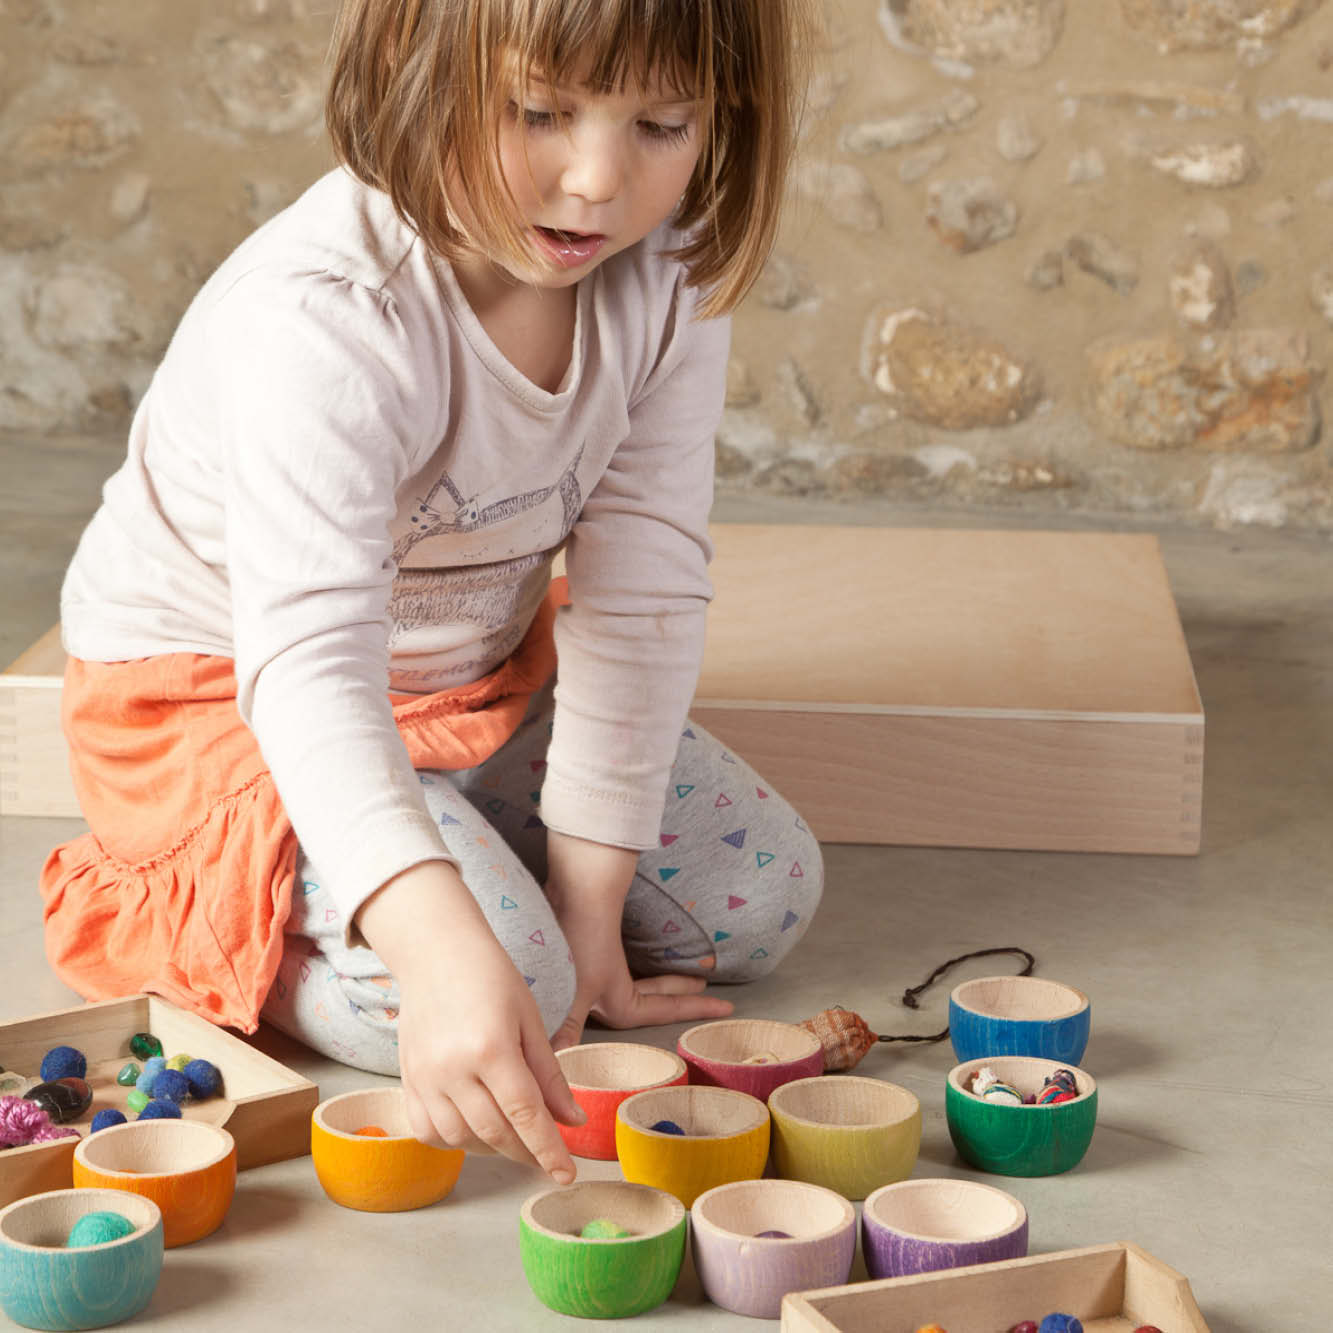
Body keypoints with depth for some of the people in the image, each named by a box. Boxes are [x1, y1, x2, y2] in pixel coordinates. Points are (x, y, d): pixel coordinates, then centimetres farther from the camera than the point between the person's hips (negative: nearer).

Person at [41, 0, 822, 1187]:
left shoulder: (665, 275, -16)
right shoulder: (327, 320, -36)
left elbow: (642, 586, -15)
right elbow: (309, 658, -46)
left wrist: (584, 896, -16)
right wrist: (444, 946, -59)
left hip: (479, 674, 7)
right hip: (222, 698, -7)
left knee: (764, 896, 2)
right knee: (500, 989, -26)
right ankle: (168, 912, -1)